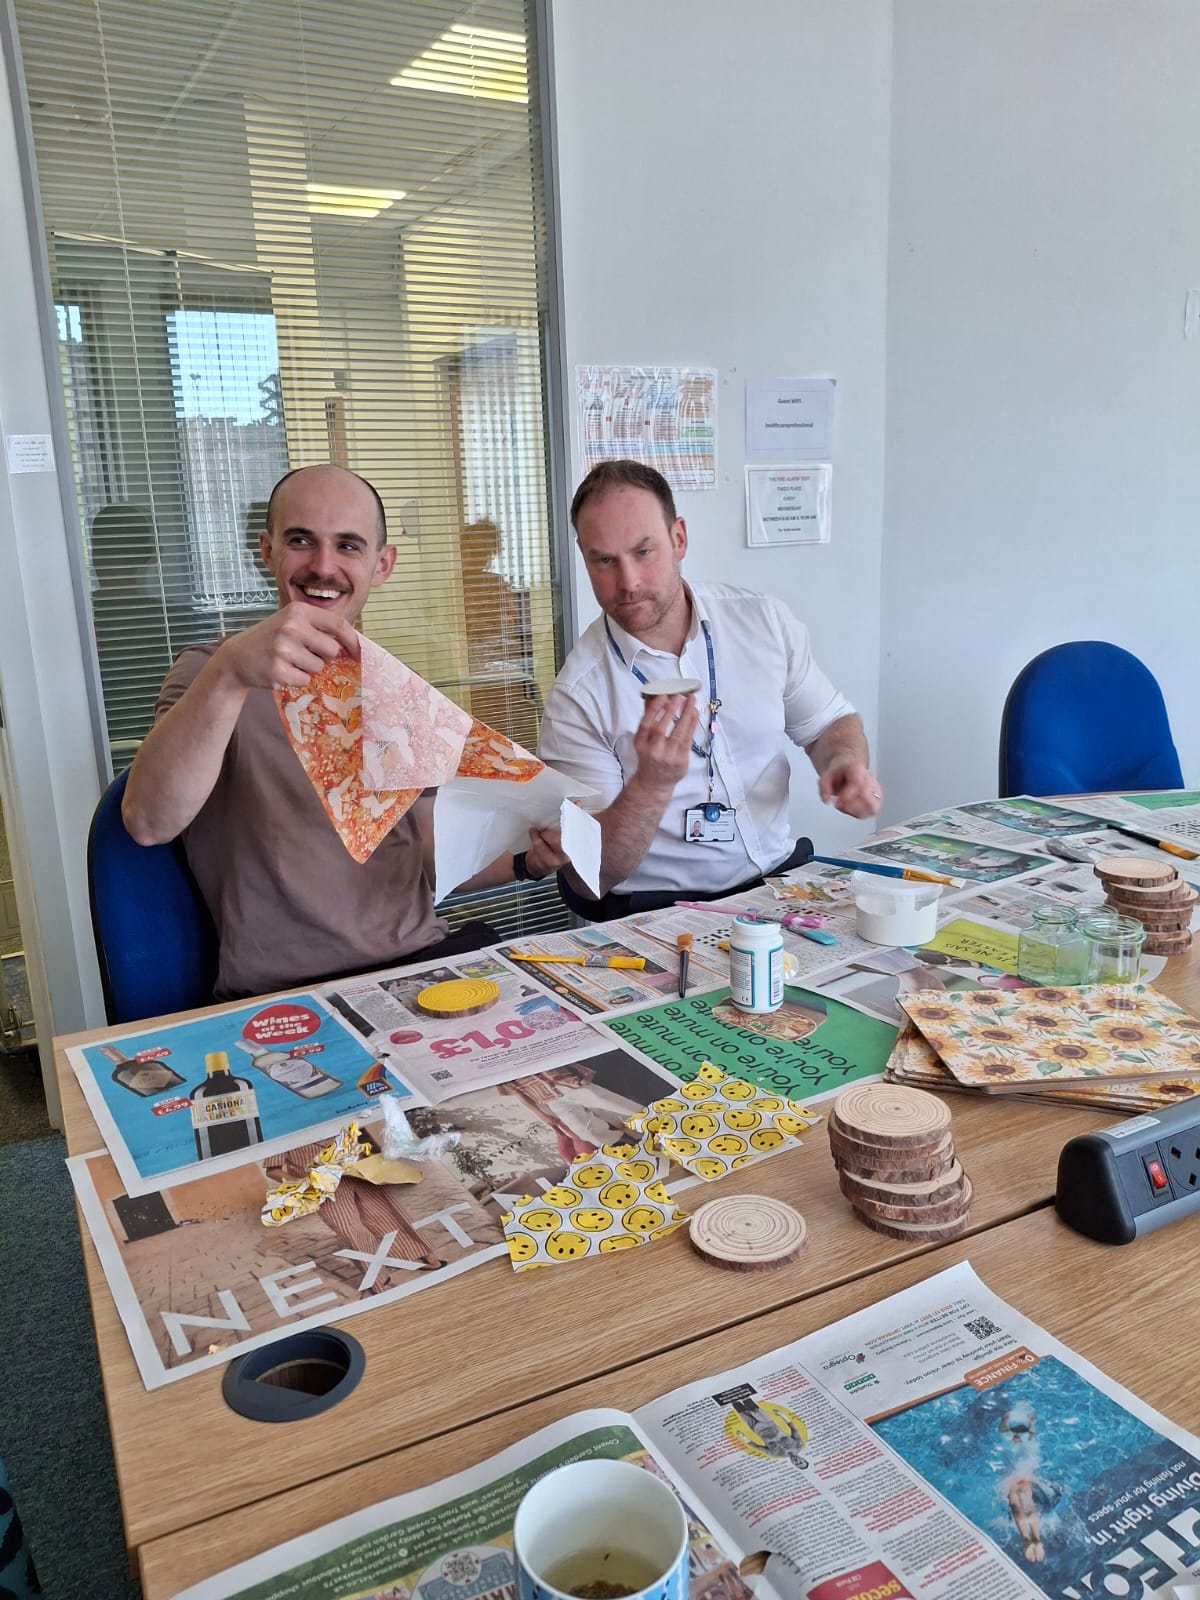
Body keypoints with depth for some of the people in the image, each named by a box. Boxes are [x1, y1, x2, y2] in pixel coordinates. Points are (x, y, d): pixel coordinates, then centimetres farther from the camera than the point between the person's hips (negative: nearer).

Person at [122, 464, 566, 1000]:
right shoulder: (213, 672, 1)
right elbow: (148, 823, -18)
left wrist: (527, 858, 3)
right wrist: (229, 673, -33)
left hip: (424, 965, 5)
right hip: (282, 996, -5)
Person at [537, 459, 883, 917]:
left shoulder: (765, 621, 0)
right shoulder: (577, 697, -11)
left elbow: (829, 722, 15)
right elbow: (587, 879, -12)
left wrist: (846, 761, -8)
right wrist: (654, 782, -28)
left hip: (778, 876, 3)